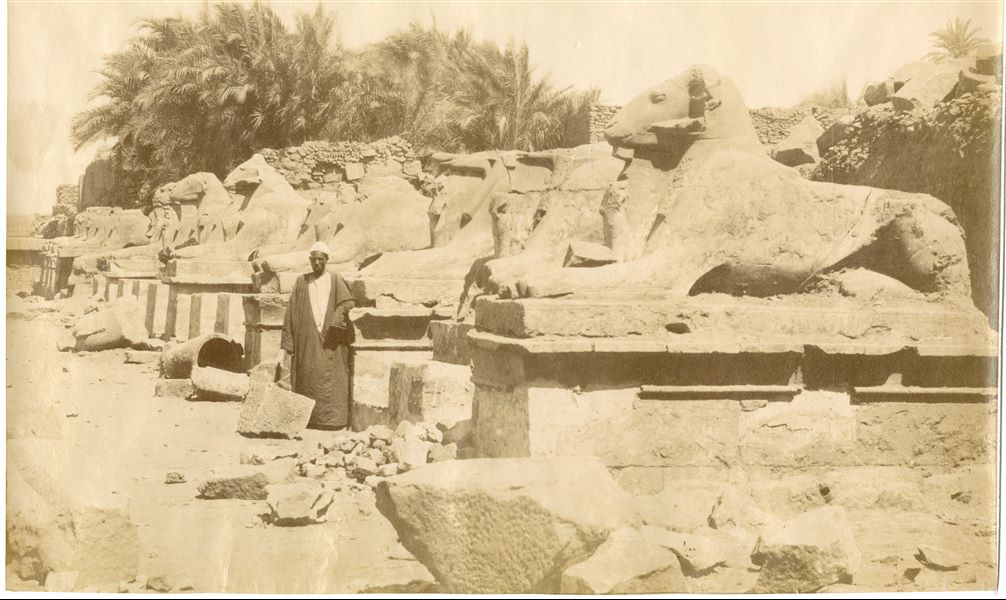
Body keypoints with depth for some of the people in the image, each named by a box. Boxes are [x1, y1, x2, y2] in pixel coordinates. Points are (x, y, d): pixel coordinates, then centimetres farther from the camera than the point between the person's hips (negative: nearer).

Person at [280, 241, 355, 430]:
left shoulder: (336, 280, 7)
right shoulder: (301, 282, 10)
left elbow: (346, 303, -5)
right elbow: (292, 313, 7)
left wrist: (333, 326, -19)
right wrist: (288, 344, 0)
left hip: (330, 341, -1)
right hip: (307, 340, 1)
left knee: (331, 378, -4)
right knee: (308, 378, -1)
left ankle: (332, 418, -2)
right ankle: (309, 419, 3)